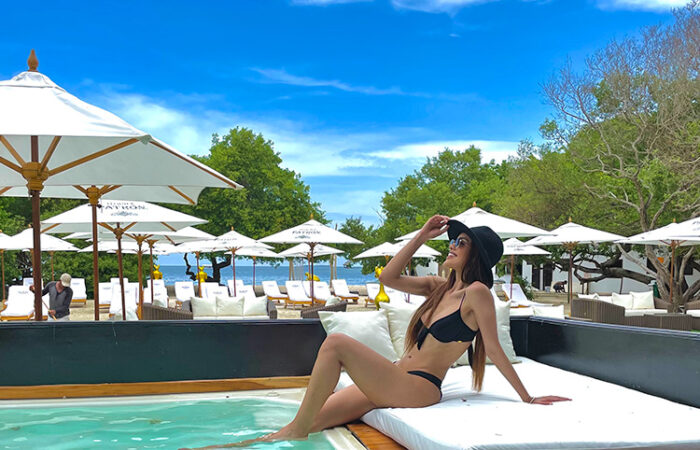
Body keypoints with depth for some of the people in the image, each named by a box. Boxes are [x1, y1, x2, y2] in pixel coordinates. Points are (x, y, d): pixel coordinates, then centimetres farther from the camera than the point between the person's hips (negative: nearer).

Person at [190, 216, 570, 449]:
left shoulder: (477, 292, -5)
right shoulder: (439, 287, 18)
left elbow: (494, 350, -4)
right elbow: (388, 278, 16)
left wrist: (527, 398, -4)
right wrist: (421, 236, 13)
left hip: (418, 388, -8)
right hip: (392, 384, 8)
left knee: (335, 343, -24)